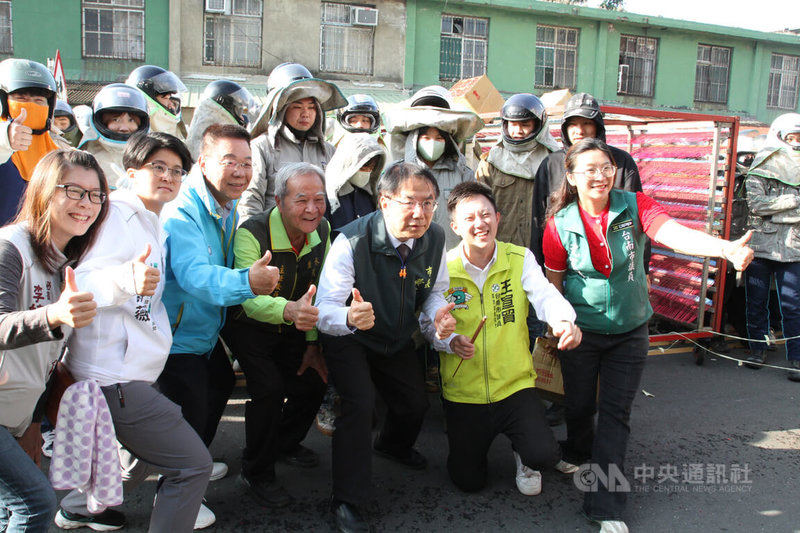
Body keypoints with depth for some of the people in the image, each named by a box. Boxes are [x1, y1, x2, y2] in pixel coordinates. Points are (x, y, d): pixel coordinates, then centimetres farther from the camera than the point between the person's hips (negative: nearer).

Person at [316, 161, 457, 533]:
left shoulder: (435, 239, -17)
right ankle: (346, 502, -4)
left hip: (397, 340, 6)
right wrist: (349, 318, -59)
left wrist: (438, 314, -23)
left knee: (416, 403, 15)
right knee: (360, 403, -23)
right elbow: (324, 310, -35)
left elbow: (434, 290, 0)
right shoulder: (352, 241, -34)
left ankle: (393, 446, 54)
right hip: (349, 340, -5)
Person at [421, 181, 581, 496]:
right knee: (468, 480, 5)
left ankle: (525, 456, 19)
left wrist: (563, 321, -40)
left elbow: (545, 296, -17)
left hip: (515, 384, 0)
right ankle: (478, 436, 39)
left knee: (543, 454, -21)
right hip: (464, 392, 0)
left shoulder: (520, 259, -4)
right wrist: (450, 341, -25)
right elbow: (428, 322, -4)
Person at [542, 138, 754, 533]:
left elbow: (675, 234, -31)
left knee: (615, 412, -1)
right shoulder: (560, 224, -12)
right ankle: (578, 455, 46)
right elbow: (553, 283, -1)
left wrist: (727, 248, -49)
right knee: (580, 405, 12)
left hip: (630, 331, 0)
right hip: (580, 332, 0)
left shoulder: (634, 206, -12)